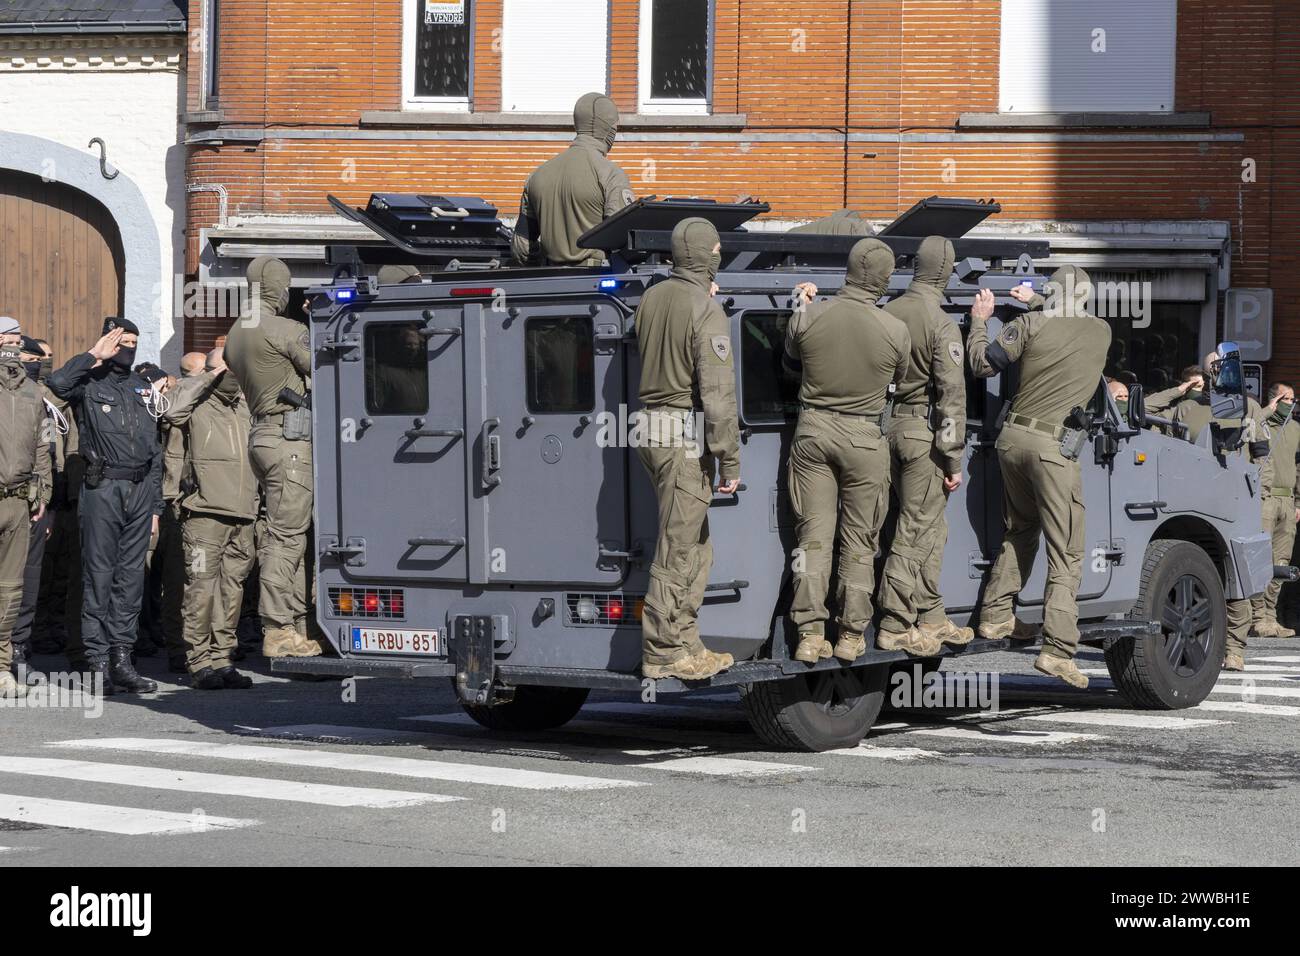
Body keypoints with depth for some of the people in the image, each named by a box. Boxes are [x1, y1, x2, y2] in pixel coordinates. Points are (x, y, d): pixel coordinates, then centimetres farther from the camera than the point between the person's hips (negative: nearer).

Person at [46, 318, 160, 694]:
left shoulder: (143, 388, 18)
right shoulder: (90, 383, 1)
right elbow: (58, 382, -24)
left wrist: (155, 504, 15)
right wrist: (93, 354, -12)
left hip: (140, 489, 5)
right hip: (103, 488, -5)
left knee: (131, 575, 5)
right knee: (99, 574, -3)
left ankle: (121, 657, 9)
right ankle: (98, 661, -1)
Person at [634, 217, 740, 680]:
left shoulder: (651, 298, 7)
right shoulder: (707, 312, -15)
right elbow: (718, 394, -18)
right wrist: (730, 461, -14)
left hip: (651, 426, 8)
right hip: (686, 437, -8)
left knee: (696, 548, 16)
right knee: (678, 549, -2)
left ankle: (685, 644, 19)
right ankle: (662, 653, 1)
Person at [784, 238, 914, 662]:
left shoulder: (808, 316, -9)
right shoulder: (895, 331, -12)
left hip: (813, 430, 2)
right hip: (863, 437, -1)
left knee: (813, 533, 6)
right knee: (859, 539, 9)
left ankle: (810, 634, 3)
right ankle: (852, 635, 13)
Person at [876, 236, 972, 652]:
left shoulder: (888, 313, 5)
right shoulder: (941, 325, -15)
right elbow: (952, 396, -16)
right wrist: (954, 460, -12)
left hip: (891, 426, 7)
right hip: (923, 432, -7)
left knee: (929, 528, 17)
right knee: (915, 532, -1)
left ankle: (930, 617, 22)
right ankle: (895, 625, 1)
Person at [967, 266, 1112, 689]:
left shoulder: (1031, 325, 1)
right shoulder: (1101, 332, 5)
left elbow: (983, 365, 6)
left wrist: (979, 321, 20)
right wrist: (1035, 303, 33)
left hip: (1013, 438, 3)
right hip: (1052, 447, -3)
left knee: (1019, 530, 26)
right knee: (1066, 554, -1)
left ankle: (995, 615, 27)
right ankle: (1057, 649, -11)